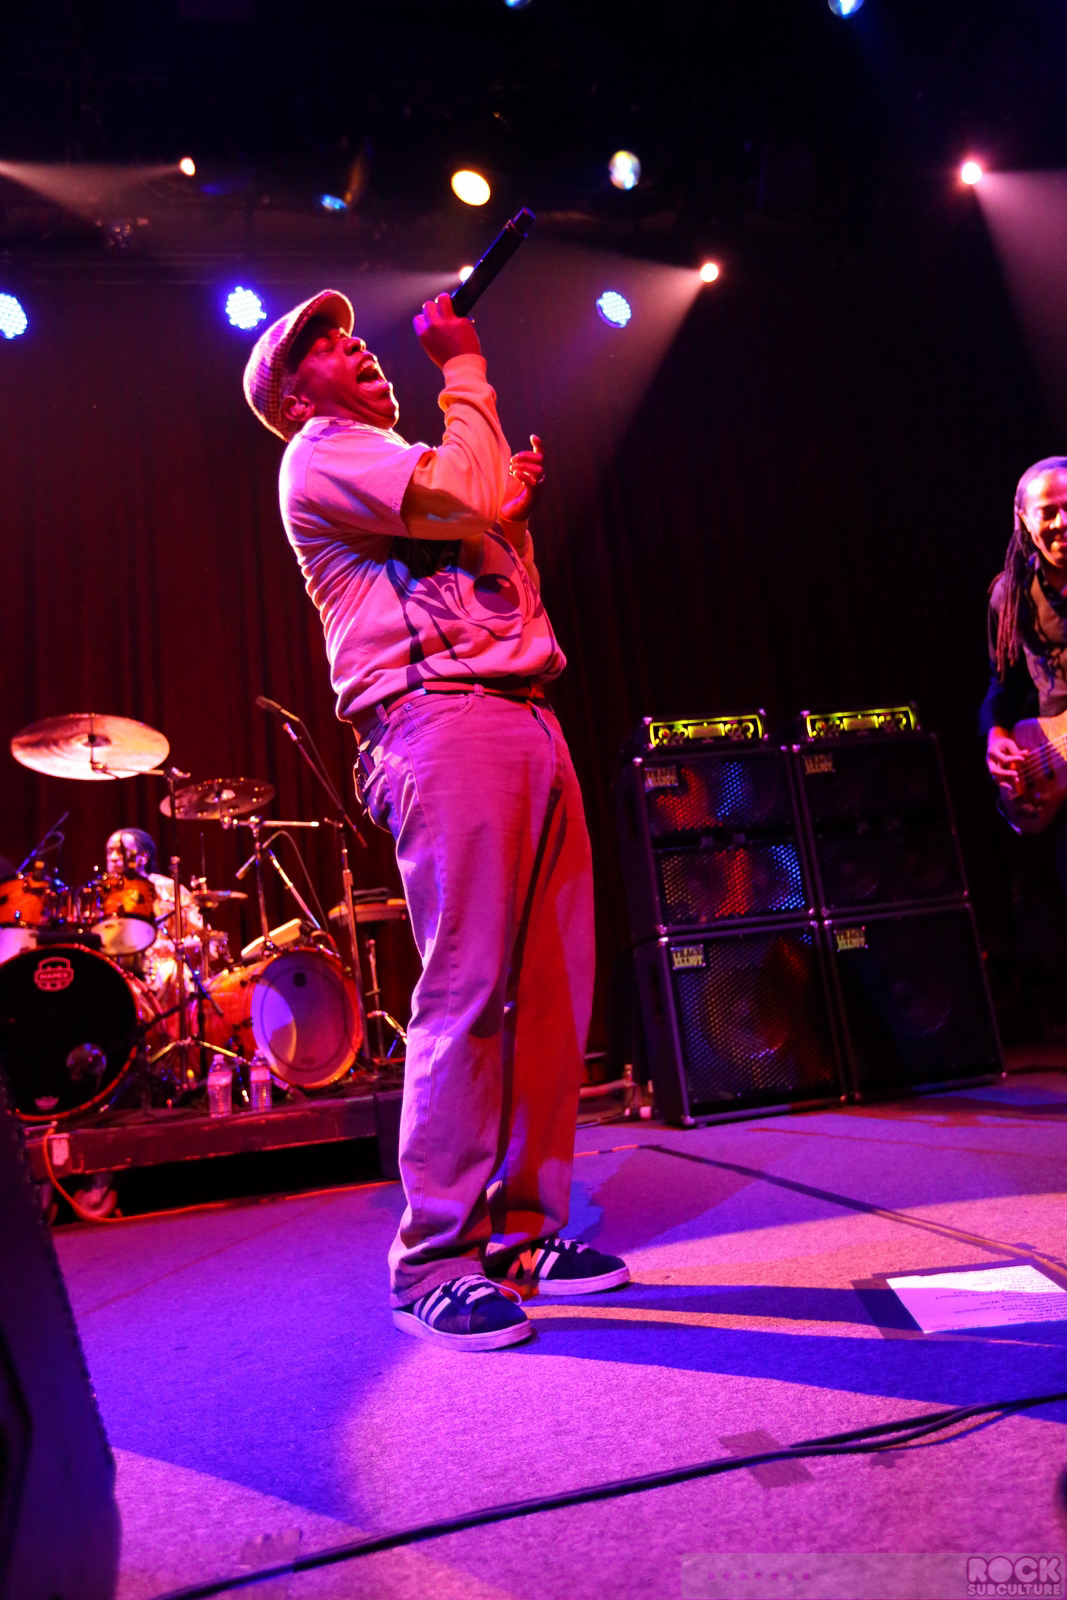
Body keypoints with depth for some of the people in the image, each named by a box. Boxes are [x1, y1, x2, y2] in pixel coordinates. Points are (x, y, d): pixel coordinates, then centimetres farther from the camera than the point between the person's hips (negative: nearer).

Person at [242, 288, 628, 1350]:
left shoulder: (399, 461, 34)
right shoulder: (321, 456, 6)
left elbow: (499, 569, 31)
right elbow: (469, 498, -11)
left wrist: (517, 505, 19)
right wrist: (463, 367, 4)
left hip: (527, 722, 9)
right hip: (440, 723, -9)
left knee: (550, 991, 4)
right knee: (467, 993, -13)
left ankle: (523, 1233, 13)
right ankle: (434, 1265, -1)